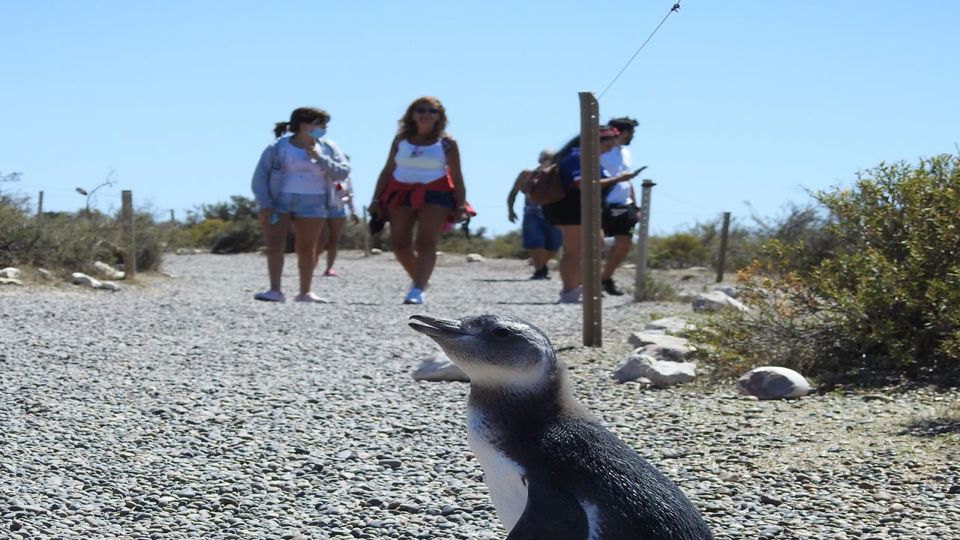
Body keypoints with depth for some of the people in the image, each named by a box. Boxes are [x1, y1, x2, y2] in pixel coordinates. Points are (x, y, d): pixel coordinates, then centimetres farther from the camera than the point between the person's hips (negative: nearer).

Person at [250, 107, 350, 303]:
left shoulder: (328, 148, 5)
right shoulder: (278, 147, -4)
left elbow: (343, 172, -3)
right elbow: (260, 176, -3)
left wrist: (321, 159, -14)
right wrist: (264, 204, -11)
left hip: (311, 205, 2)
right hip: (278, 202, -2)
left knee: (306, 248, 5)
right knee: (274, 245, -11)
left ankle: (305, 292, 12)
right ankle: (275, 290, -11)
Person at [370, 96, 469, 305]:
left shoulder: (446, 143, 1)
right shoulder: (401, 140, 9)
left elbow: (457, 177, 0)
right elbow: (387, 170, 12)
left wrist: (461, 205, -8)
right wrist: (377, 199, 6)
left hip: (434, 194, -4)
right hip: (401, 192, 4)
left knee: (426, 243, -15)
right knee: (399, 244, 3)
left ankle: (417, 290, -22)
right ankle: (419, 279, 26)